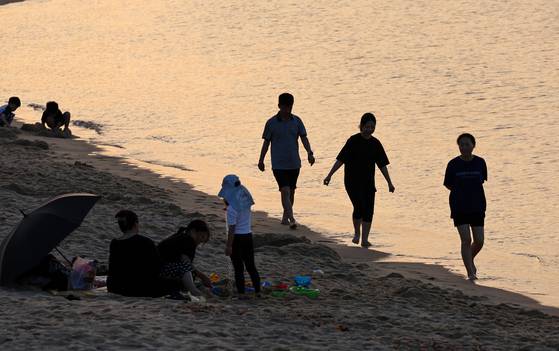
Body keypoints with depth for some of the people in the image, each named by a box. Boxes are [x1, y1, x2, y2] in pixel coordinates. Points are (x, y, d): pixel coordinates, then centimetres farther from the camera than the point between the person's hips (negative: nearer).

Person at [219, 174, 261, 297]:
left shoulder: (232, 208, -19)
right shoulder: (245, 202, 2)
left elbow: (231, 228, -19)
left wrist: (228, 245, -15)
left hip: (237, 238, -7)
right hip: (248, 235, 7)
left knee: (238, 268, 2)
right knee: (251, 266, 15)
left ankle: (241, 293, 4)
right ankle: (257, 291, 16)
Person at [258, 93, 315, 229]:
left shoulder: (296, 121, 3)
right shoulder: (271, 123, -5)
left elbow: (304, 138, 0)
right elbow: (266, 142, 3)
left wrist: (309, 152, -17)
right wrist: (261, 160, 8)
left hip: (294, 163, 4)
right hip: (279, 164, -4)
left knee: (291, 191, 11)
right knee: (285, 191, -15)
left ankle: (285, 217, 26)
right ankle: (291, 219, -21)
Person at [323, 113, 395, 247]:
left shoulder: (375, 144, 5)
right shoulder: (353, 141, -7)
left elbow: (382, 165, 12)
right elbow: (341, 159, -7)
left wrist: (389, 183, 11)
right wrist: (330, 175, -11)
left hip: (368, 182, 4)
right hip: (352, 181, -4)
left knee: (368, 210, -2)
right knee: (359, 207, -12)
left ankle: (364, 239, 6)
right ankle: (357, 233, 14)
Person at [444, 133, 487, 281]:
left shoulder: (480, 163, 0)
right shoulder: (453, 164, -5)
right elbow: (448, 184, 3)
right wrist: (461, 191, -4)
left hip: (477, 207, 2)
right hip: (459, 207, -2)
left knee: (479, 241, 2)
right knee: (466, 240, -10)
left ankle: (470, 260, 33)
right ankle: (470, 272, -4)